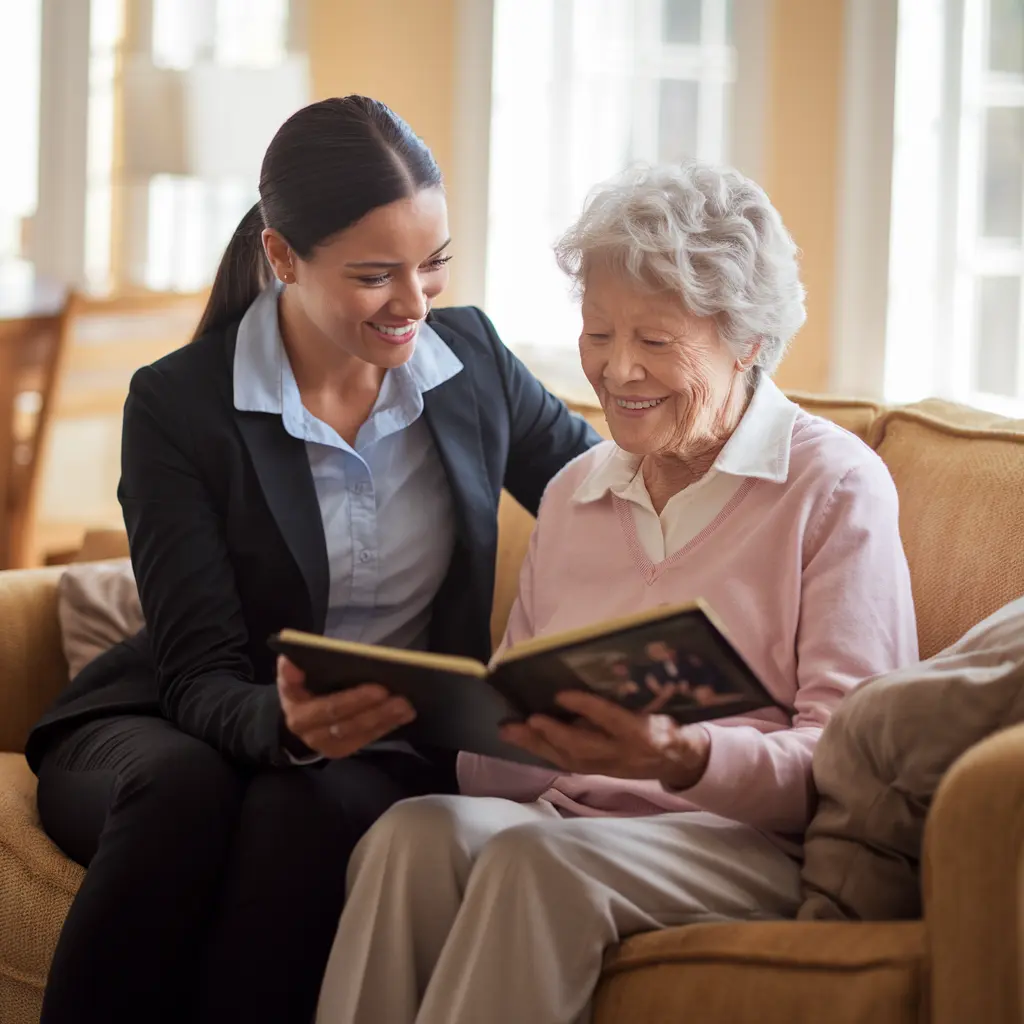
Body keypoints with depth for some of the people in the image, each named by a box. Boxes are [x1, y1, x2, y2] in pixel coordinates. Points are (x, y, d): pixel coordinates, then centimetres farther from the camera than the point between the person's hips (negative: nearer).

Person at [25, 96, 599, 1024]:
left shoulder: (472, 358, 1)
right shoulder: (178, 406, -10)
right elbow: (200, 678, -15)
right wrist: (288, 726, -37)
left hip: (392, 750, 1)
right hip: (163, 731, -1)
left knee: (305, 809, -34)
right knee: (182, 787, -37)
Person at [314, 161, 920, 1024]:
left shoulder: (836, 485, 3)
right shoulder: (573, 491, 21)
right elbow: (517, 724, 15)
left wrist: (683, 758, -25)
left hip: (753, 845, -4)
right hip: (565, 815, 5)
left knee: (539, 856, -35)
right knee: (414, 831, -29)